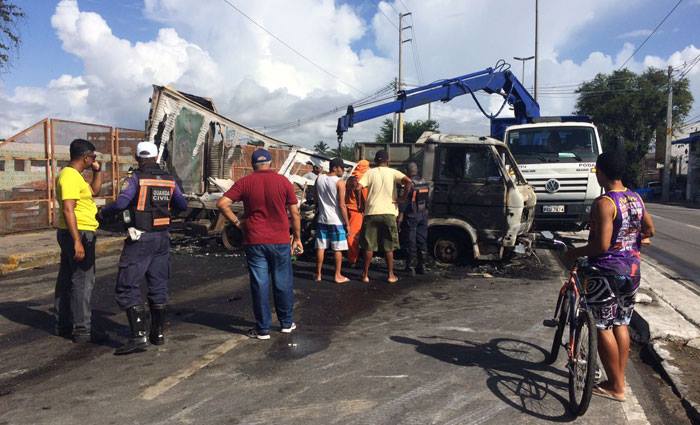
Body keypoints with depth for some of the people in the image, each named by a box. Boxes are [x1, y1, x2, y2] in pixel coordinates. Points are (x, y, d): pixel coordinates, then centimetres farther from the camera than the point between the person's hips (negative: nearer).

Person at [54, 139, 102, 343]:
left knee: (66, 280, 14)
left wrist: (97, 170, 14)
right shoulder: (70, 176, -16)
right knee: (83, 281, -7)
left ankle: (64, 325, 24)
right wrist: (77, 241, -27)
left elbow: (94, 190, 27)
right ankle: (82, 330, -3)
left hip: (73, 234, 11)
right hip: (79, 234, -11)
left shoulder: (73, 175, 15)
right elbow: (68, 210, -24)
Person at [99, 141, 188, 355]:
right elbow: (183, 205, 12)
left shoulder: (136, 178, -9)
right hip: (163, 239, 6)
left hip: (140, 239, -6)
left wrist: (102, 213, -3)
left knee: (127, 288, -2)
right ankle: (158, 333, 23)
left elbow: (120, 203, -21)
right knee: (158, 286, 15)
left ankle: (138, 336, -9)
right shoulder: (169, 180, 6)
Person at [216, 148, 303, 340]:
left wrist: (237, 223, 1)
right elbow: (294, 213, 1)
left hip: (255, 241, 0)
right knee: (283, 283, 13)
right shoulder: (283, 181, -1)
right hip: (280, 241, 1)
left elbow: (222, 204, -8)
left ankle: (262, 329, 12)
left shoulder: (245, 182, -1)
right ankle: (286, 323, 25)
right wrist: (297, 238, 9)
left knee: (259, 284, 5)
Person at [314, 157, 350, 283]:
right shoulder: (340, 182, -12)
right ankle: (338, 276, 11)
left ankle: (318, 274, 15)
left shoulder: (319, 179, 4)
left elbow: (316, 199, 12)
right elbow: (342, 205, -14)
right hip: (336, 221, -4)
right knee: (337, 249, 5)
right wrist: (347, 223, -8)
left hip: (322, 219, 5)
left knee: (320, 248, 9)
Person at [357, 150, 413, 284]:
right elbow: (408, 181, -15)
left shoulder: (370, 173, 3)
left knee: (369, 246, 9)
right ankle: (390, 275, 15)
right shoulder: (393, 172, 2)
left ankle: (365, 274, 13)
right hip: (388, 213, 0)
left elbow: (358, 187, -9)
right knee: (388, 246, 10)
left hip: (372, 212, 0)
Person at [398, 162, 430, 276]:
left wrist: (400, 217, -14)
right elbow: (428, 200, 15)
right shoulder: (425, 183, 8)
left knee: (410, 242, -1)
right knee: (422, 241, 12)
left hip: (411, 216, -6)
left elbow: (404, 202, -17)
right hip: (423, 215, 7)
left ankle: (411, 268, 0)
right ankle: (421, 266, 19)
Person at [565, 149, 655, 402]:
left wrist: (576, 253, -10)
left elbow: (602, 244, -24)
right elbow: (649, 230, 15)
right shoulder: (635, 199, 5)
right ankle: (619, 380, 26)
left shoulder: (603, 203, -20)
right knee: (621, 325, 17)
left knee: (604, 328, 3)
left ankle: (615, 387, 11)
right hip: (632, 271, 8)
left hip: (607, 272, -8)